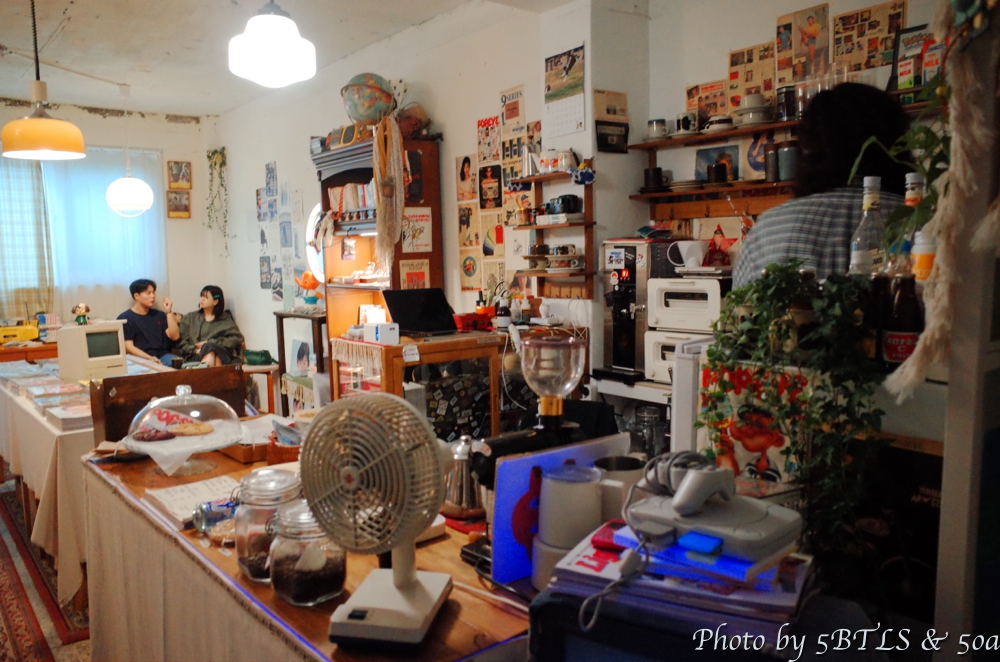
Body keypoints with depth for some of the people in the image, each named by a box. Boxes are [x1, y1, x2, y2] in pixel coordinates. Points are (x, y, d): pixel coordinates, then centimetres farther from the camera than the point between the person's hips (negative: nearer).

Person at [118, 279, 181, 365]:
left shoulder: (159, 315, 18)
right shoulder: (125, 318, 4)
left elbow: (174, 336, 7)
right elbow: (128, 346, -4)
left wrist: (168, 312, 1)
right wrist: (149, 358, -19)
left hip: (163, 355, 4)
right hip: (141, 358, -3)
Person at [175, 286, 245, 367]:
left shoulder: (226, 319, 20)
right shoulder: (190, 318, 23)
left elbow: (237, 338, 5)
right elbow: (180, 342, 13)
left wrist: (211, 343, -5)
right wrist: (195, 350, -8)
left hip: (220, 353, 0)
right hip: (196, 357, 0)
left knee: (210, 347, -36)